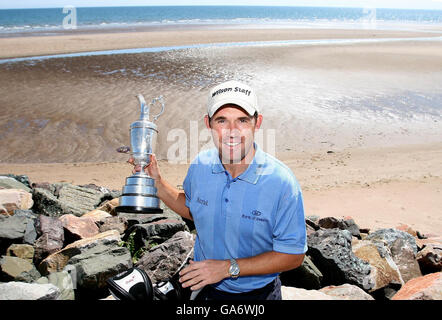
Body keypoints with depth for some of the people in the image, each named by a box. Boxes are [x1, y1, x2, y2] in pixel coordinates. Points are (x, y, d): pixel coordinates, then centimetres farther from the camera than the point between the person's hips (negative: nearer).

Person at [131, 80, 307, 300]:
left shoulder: (282, 182, -27)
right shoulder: (200, 165, -13)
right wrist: (157, 182, -6)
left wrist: (229, 267, -24)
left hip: (257, 292, -3)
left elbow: (293, 255, -19)